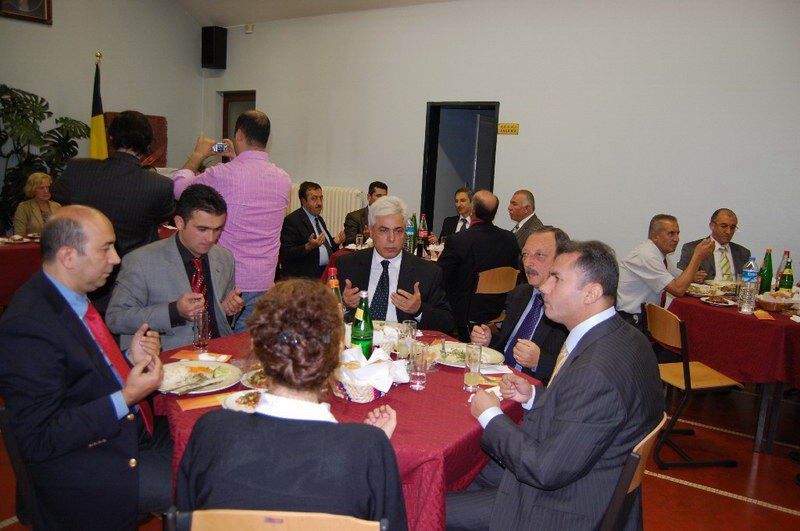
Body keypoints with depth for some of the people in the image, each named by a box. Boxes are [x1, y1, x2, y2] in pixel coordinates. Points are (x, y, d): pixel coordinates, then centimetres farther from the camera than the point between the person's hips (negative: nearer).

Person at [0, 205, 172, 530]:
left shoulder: (74, 298, 5)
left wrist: (131, 360, 0)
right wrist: (125, 398, -23)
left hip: (136, 431, 9)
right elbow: (39, 439, -21)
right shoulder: (27, 325, -22)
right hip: (87, 464, -8)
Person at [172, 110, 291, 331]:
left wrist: (199, 154, 16)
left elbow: (179, 187, 3)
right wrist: (236, 159, 25)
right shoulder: (283, 178, 2)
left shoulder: (222, 174, -15)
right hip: (262, 283, 4)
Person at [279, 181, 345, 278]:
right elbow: (286, 254, -15)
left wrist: (335, 242, 8)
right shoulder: (291, 220, -8)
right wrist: (308, 246, -27)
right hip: (304, 277, -8)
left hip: (326, 273, 8)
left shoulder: (319, 219, 20)